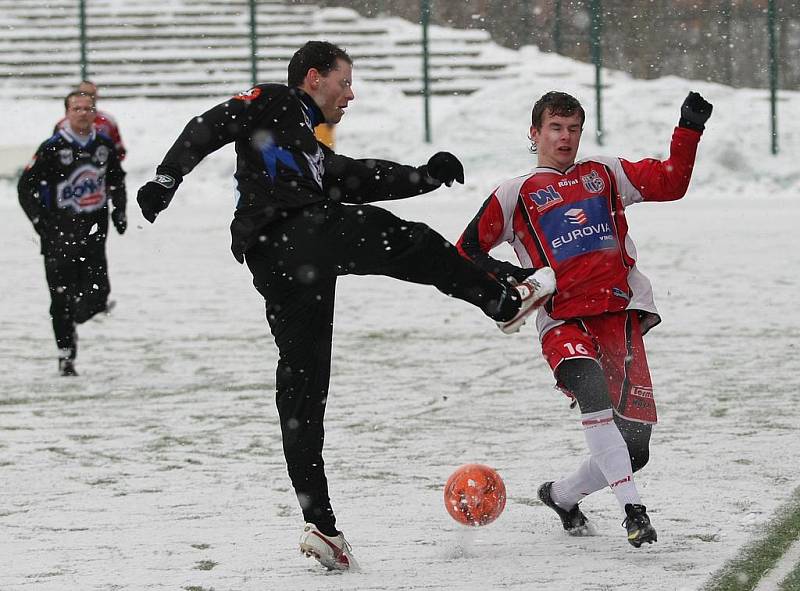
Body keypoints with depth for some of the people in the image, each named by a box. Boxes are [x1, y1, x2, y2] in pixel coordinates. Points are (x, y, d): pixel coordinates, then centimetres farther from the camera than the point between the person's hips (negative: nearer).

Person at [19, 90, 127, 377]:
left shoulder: (104, 145, 6)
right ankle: (66, 355, 8)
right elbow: (26, 187, -3)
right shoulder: (53, 148, -7)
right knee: (62, 296, -2)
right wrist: (40, 222, -10)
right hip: (60, 232, -3)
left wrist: (119, 212, 14)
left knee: (97, 292, -5)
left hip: (94, 231, 3)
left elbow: (117, 180, 24)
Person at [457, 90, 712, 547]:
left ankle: (562, 496, 22)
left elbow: (670, 183, 11)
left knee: (635, 447, -5)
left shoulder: (605, 175, 19)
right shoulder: (515, 195, 13)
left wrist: (690, 130, -1)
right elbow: (465, 253, 16)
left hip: (620, 315, 2)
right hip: (563, 323, -2)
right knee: (593, 393, -34)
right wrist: (505, 275, -2)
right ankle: (633, 508, -33)